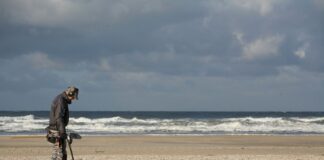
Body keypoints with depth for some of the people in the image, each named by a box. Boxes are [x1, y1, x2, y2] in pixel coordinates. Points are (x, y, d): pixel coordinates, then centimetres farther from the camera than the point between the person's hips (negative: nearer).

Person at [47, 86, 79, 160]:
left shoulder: (62, 99, 16)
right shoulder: (60, 101, -17)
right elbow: (58, 118, -24)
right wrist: (62, 132, -26)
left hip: (57, 129, 10)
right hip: (57, 130, -10)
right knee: (59, 151, -10)